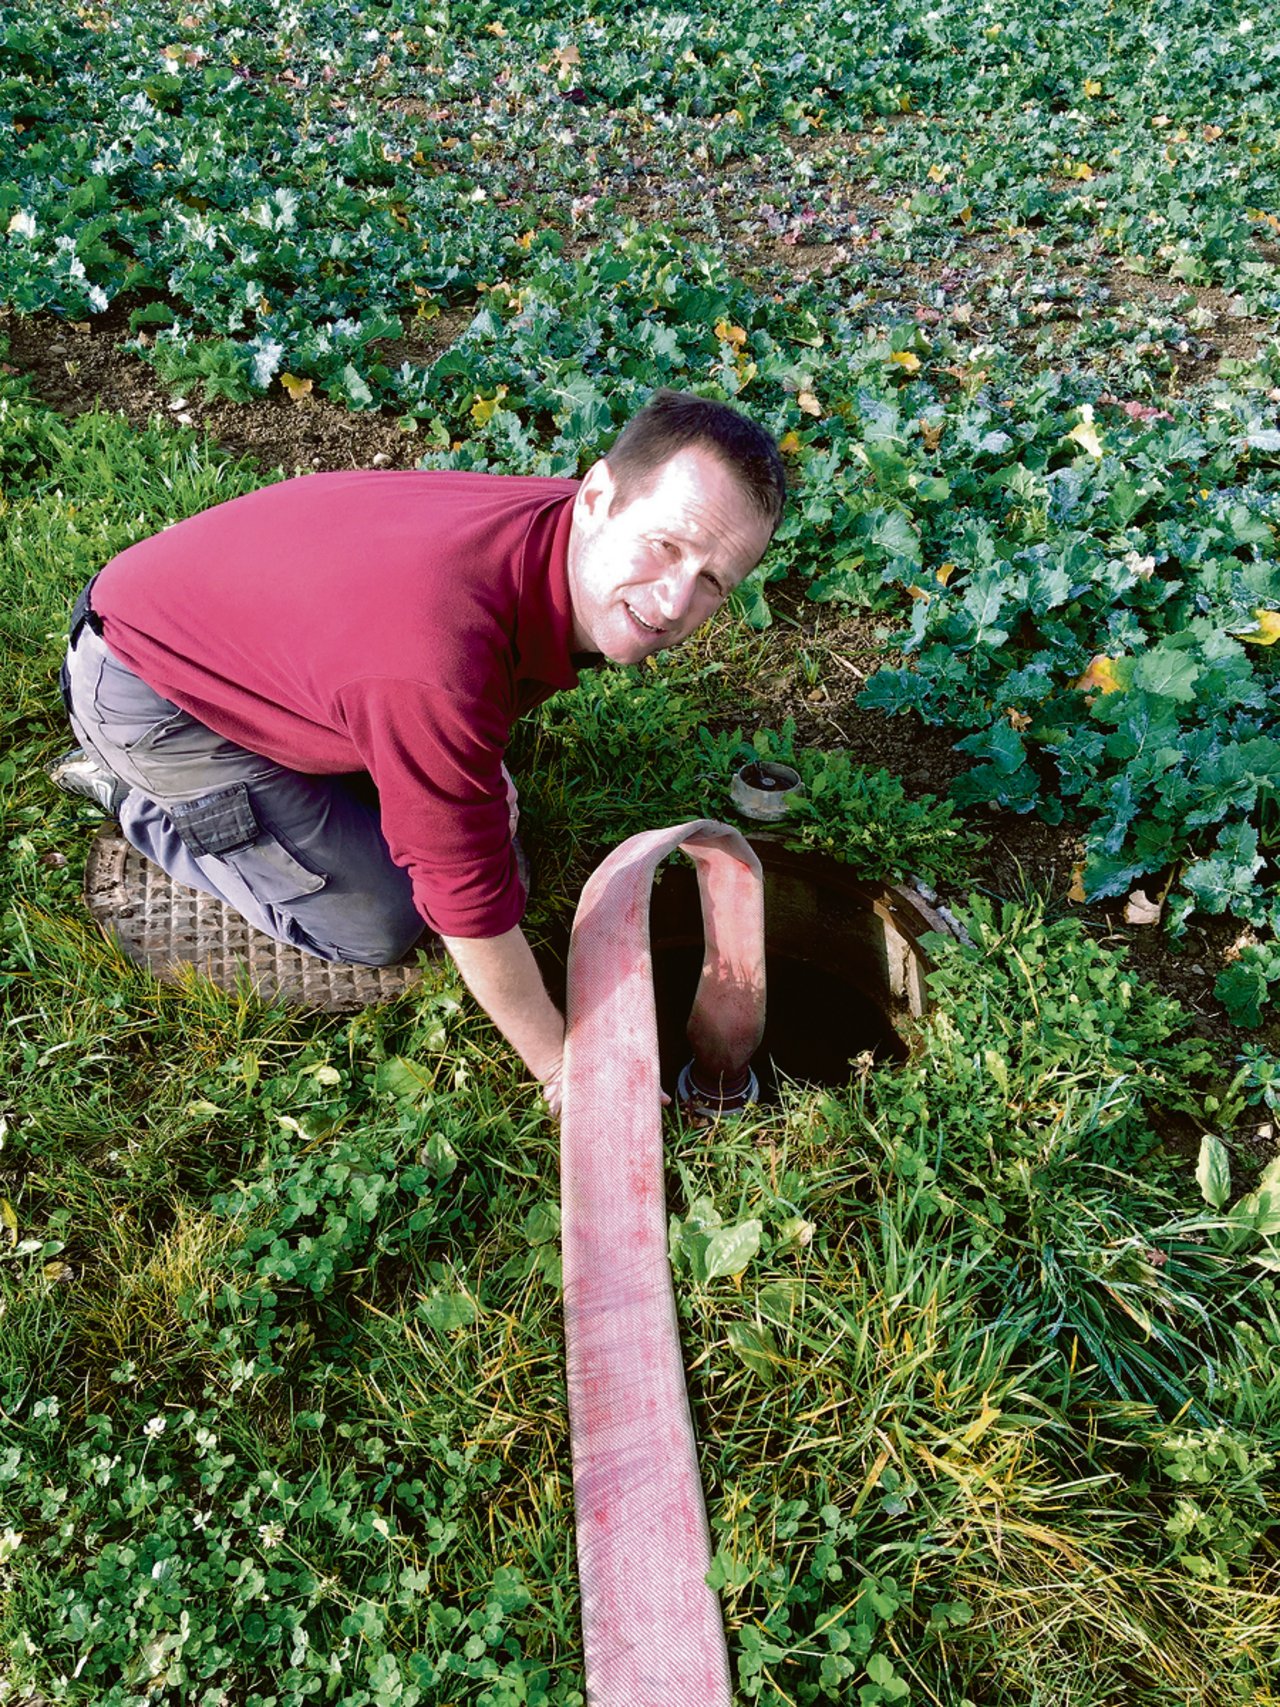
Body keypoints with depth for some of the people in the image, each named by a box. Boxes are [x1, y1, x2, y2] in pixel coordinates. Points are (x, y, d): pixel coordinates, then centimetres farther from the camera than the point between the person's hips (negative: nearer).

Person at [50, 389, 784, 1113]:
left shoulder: (563, 535, -18)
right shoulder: (436, 662, -43)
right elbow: (471, 898, -30)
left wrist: (480, 760, 6)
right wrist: (560, 1069, -18)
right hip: (148, 690, -7)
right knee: (377, 925, -6)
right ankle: (136, 792, 11)